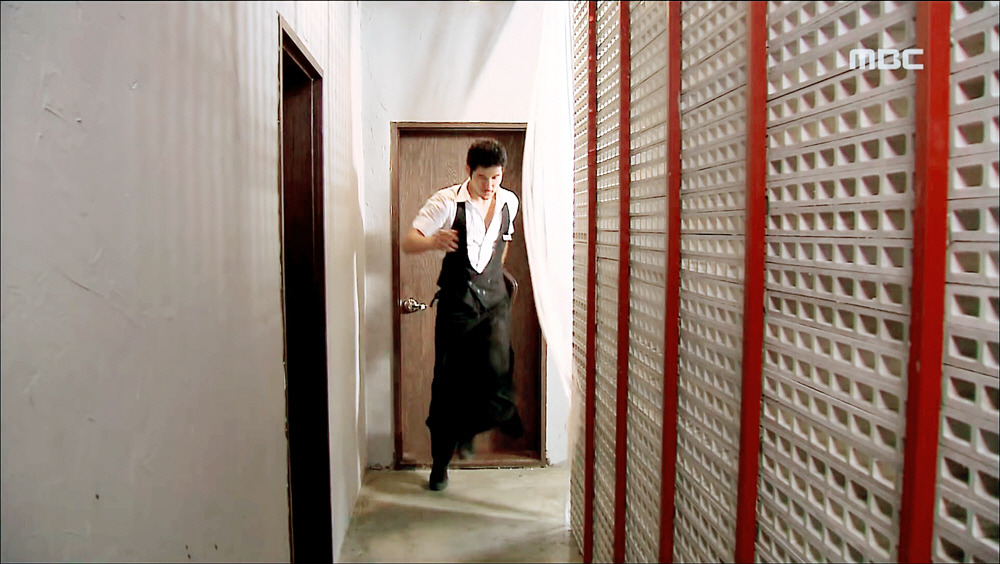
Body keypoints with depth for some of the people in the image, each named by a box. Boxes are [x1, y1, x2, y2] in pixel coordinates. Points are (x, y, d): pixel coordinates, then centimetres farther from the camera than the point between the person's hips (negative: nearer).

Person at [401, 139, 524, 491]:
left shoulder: (509, 202, 5)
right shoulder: (447, 201, -9)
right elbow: (407, 242, -14)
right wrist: (433, 241, -34)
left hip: (494, 299, 3)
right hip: (456, 300, -3)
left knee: (497, 370, -17)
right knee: (448, 382, 2)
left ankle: (468, 428, 12)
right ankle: (440, 461, 20)